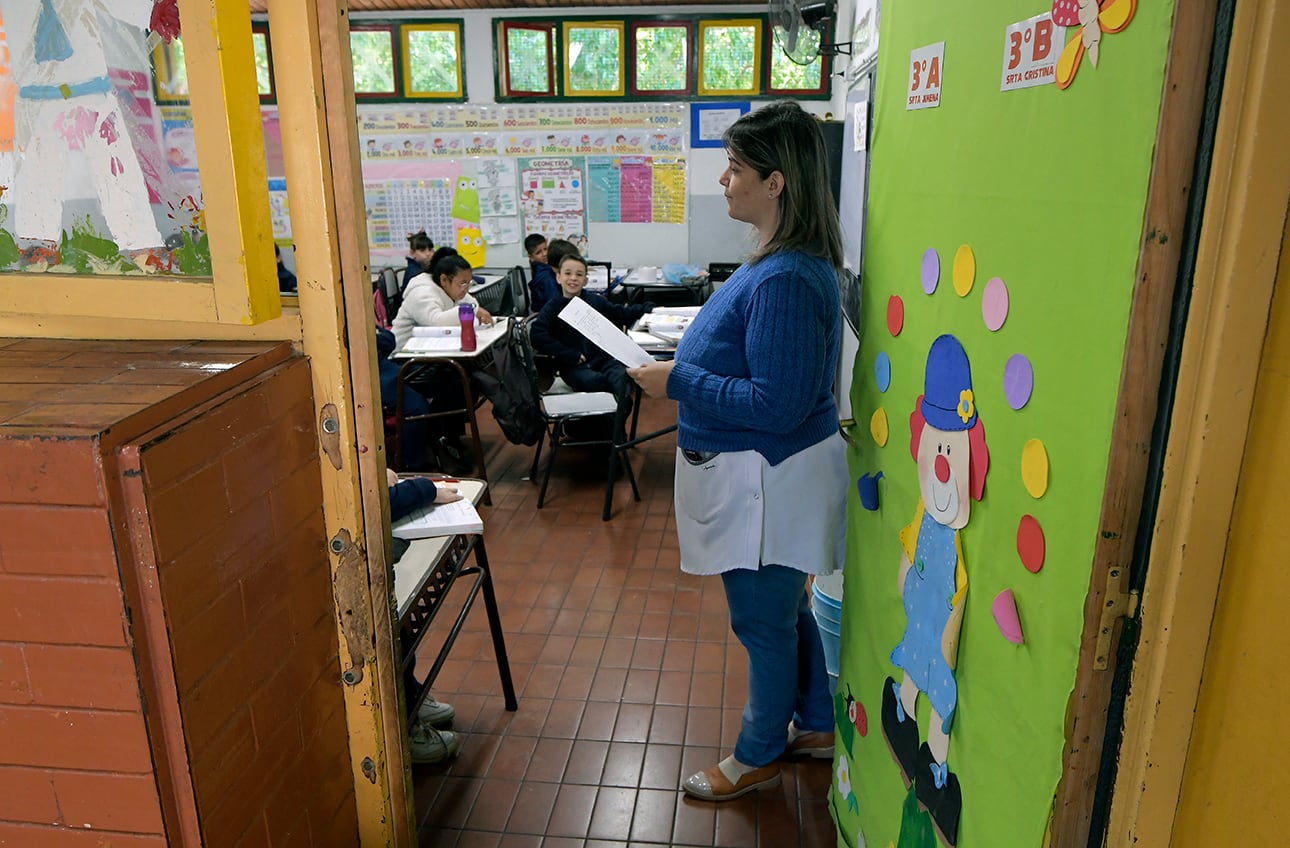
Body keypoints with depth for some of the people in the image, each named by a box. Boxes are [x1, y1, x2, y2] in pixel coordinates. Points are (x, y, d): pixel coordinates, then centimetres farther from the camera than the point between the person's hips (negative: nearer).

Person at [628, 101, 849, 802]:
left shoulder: (785, 281, -27)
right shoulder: (786, 262, 7)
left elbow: (776, 405, -28)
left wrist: (679, 382, -22)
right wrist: (682, 369, 9)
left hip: (769, 481, -11)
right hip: (764, 473, 11)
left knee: (765, 623, 10)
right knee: (785, 611, 24)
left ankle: (756, 758, 32)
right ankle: (815, 726, 44)